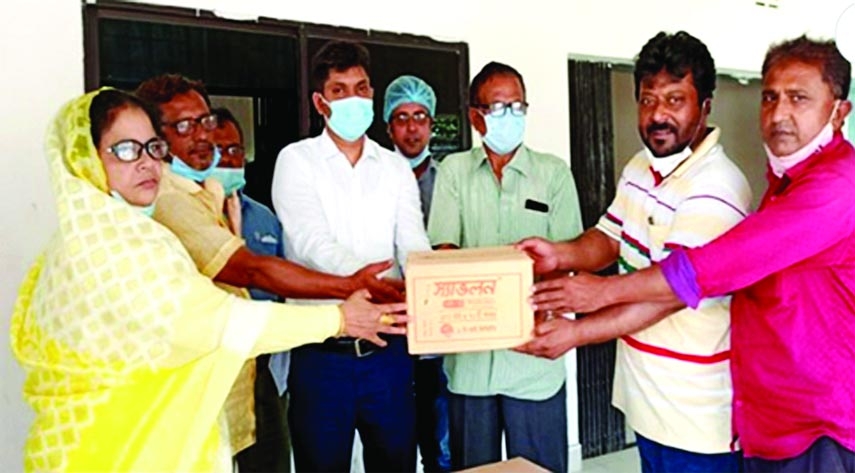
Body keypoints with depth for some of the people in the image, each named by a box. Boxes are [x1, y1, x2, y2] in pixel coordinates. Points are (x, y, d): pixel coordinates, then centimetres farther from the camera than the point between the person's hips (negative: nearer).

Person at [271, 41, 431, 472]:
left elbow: (414, 246, -3)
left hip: (388, 351, 3)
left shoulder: (395, 167, 7)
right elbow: (313, 244, -18)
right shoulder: (297, 160, -3)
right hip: (321, 352, -3)